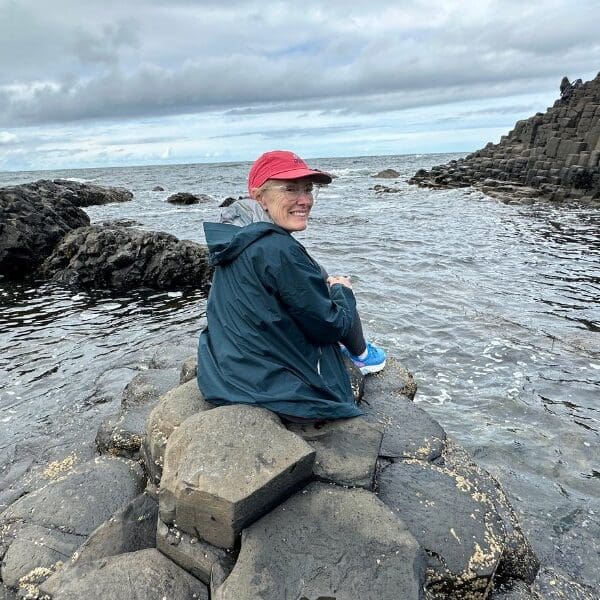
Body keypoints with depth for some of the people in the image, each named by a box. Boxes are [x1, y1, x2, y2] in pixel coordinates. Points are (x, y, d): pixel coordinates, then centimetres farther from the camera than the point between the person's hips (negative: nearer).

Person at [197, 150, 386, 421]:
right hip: (282, 393, -8)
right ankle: (362, 354, 34)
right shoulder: (279, 251, -28)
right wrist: (341, 289, 1)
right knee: (340, 293, 8)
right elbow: (329, 326, -18)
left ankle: (338, 347, 41)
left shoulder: (233, 237, 0)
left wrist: (324, 285, 11)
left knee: (318, 283, 20)